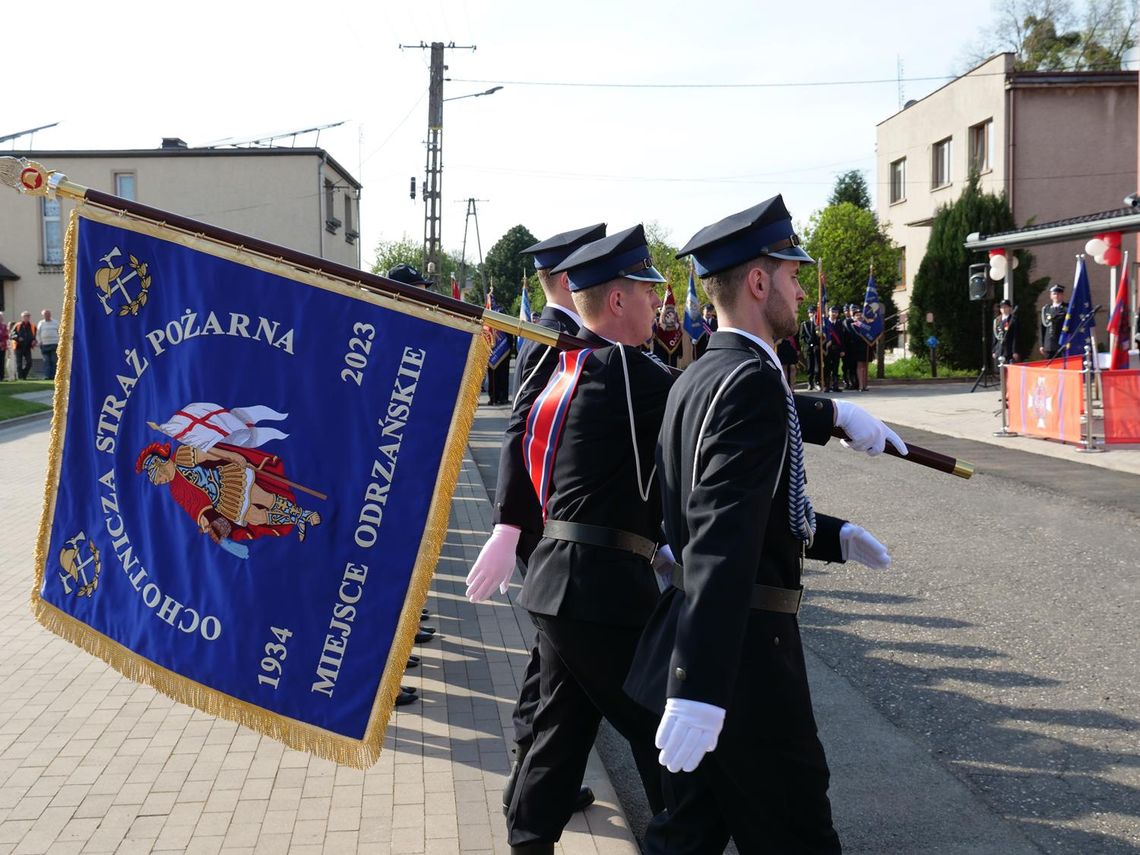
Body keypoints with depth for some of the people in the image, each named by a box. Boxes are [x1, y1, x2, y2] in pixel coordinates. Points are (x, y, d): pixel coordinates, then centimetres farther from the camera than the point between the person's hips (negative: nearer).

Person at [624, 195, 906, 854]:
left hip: (705, 647, 10)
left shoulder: (700, 377, 11)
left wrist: (836, 537, 26)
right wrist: (700, 688, -34)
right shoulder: (753, 381, -18)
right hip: (743, 656, -10)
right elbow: (723, 541, -29)